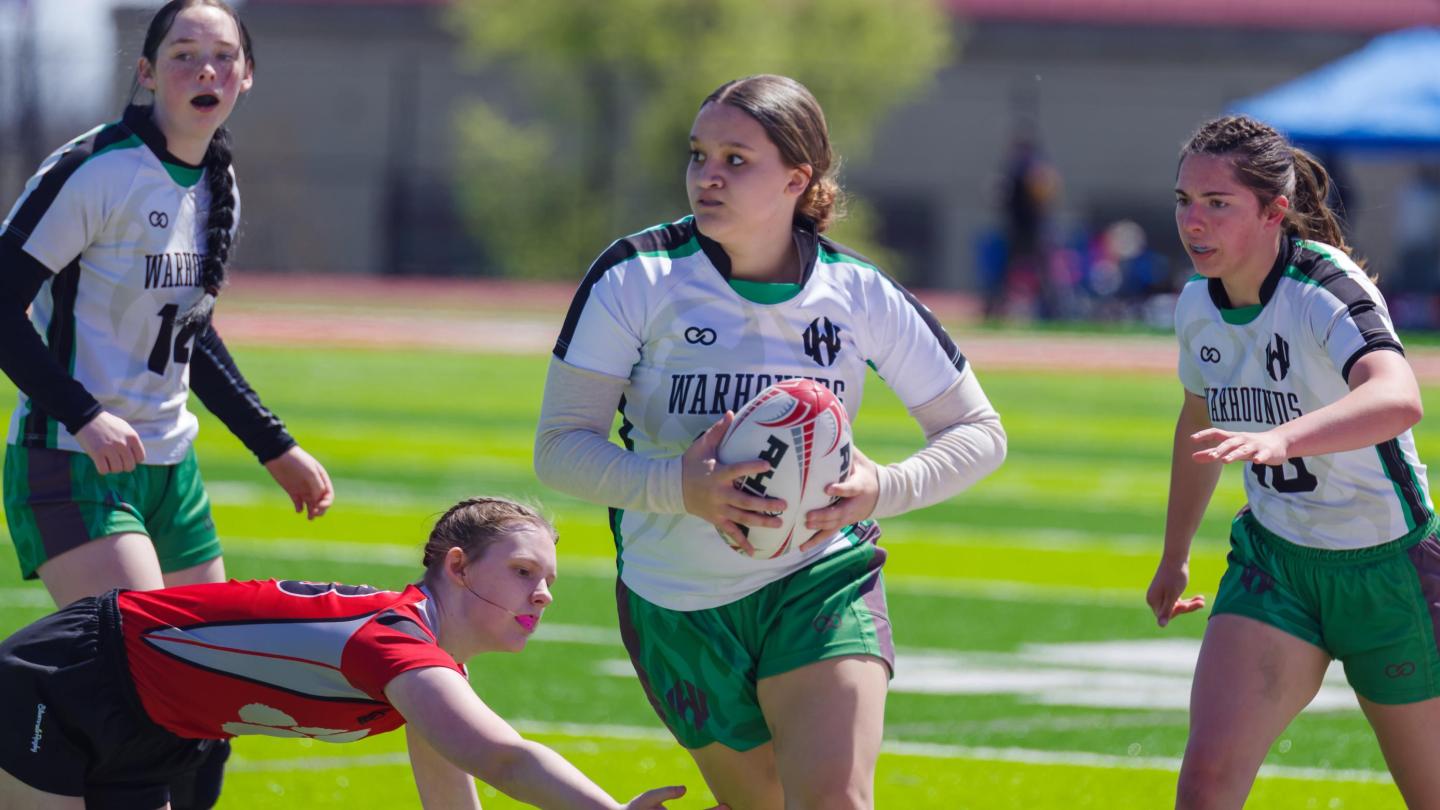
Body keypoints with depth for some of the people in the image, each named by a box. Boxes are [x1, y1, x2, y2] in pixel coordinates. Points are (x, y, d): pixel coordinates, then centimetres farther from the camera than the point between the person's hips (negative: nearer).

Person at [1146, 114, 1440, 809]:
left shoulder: (1327, 291, -24)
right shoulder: (1198, 306, -3)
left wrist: (1283, 439, -64)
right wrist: (1174, 557, 30)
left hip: (1384, 567, -5)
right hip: (1272, 562, 5)